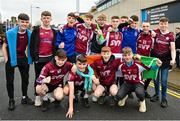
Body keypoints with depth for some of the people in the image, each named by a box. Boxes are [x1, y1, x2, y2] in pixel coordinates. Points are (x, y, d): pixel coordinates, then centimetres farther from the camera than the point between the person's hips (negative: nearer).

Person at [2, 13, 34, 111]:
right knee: (10, 80, 5)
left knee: (25, 79, 13)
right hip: (11, 59, -3)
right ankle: (11, 100, 21)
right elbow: (4, 47, -8)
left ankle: (25, 97, 30)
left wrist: (28, 57, 4)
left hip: (23, 59, 4)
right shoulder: (10, 33, -16)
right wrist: (6, 60, -11)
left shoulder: (29, 34, -6)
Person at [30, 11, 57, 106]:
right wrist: (34, 57, -9)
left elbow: (55, 46, 10)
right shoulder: (36, 30, 0)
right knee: (38, 77, 6)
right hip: (39, 58, -2)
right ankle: (37, 97, 17)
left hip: (50, 58, 3)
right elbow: (32, 45, -3)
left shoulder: (54, 32, 9)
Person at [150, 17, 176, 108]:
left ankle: (164, 98, 16)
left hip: (165, 60, -1)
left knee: (164, 81, 0)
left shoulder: (170, 35, -4)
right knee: (156, 79, 13)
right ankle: (156, 94, 32)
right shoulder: (155, 32, -2)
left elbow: (172, 49, -9)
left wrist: (173, 59, -23)